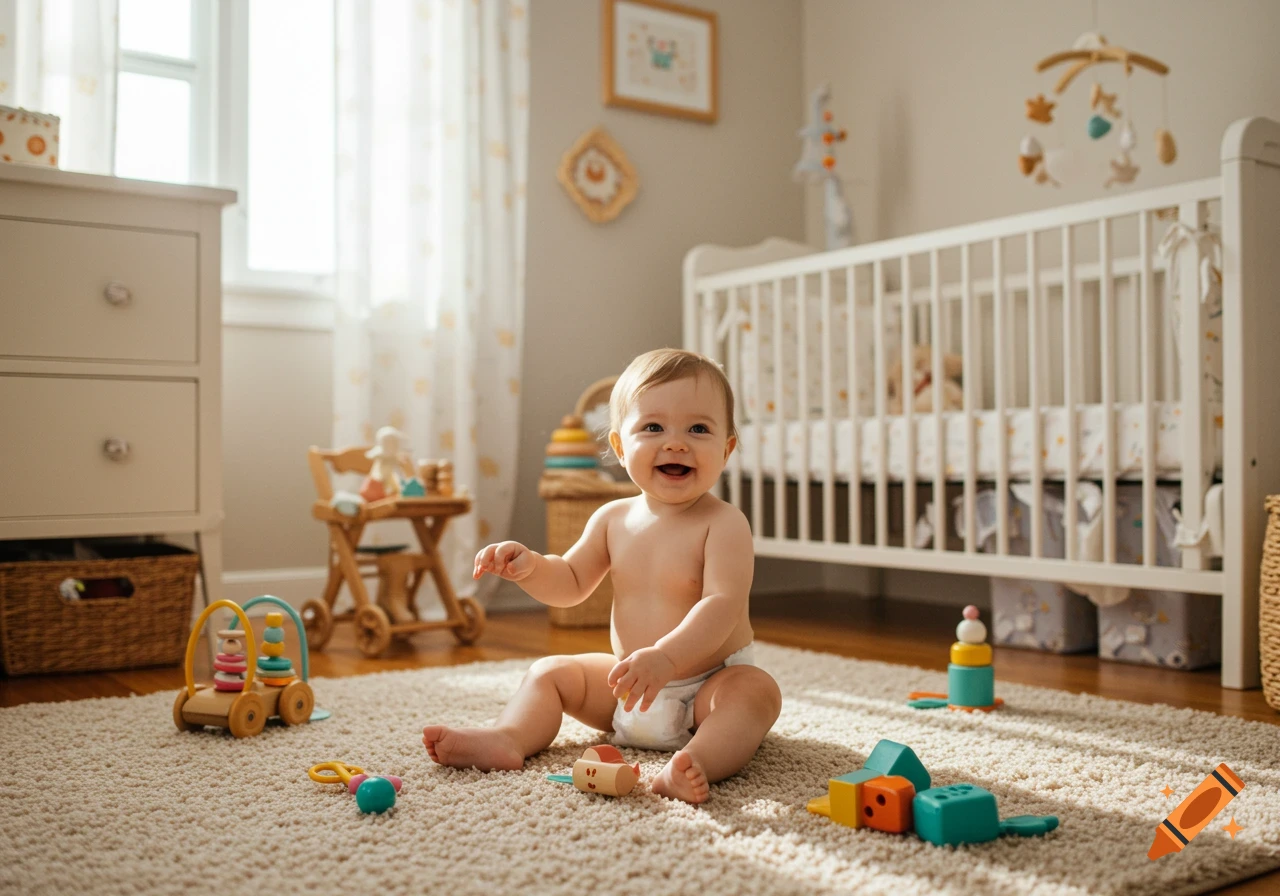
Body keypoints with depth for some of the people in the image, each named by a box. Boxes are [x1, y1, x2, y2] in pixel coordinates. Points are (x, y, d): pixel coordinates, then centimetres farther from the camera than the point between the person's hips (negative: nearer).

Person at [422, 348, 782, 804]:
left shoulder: (723, 523, -16)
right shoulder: (613, 519, 1)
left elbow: (723, 605, -28)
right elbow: (571, 584, 13)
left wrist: (665, 657, -43)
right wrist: (530, 567, -9)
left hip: (709, 683, -5)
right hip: (626, 690, 6)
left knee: (757, 689, -33)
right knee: (550, 671, 3)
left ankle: (702, 761, -56)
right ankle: (508, 738, -19)